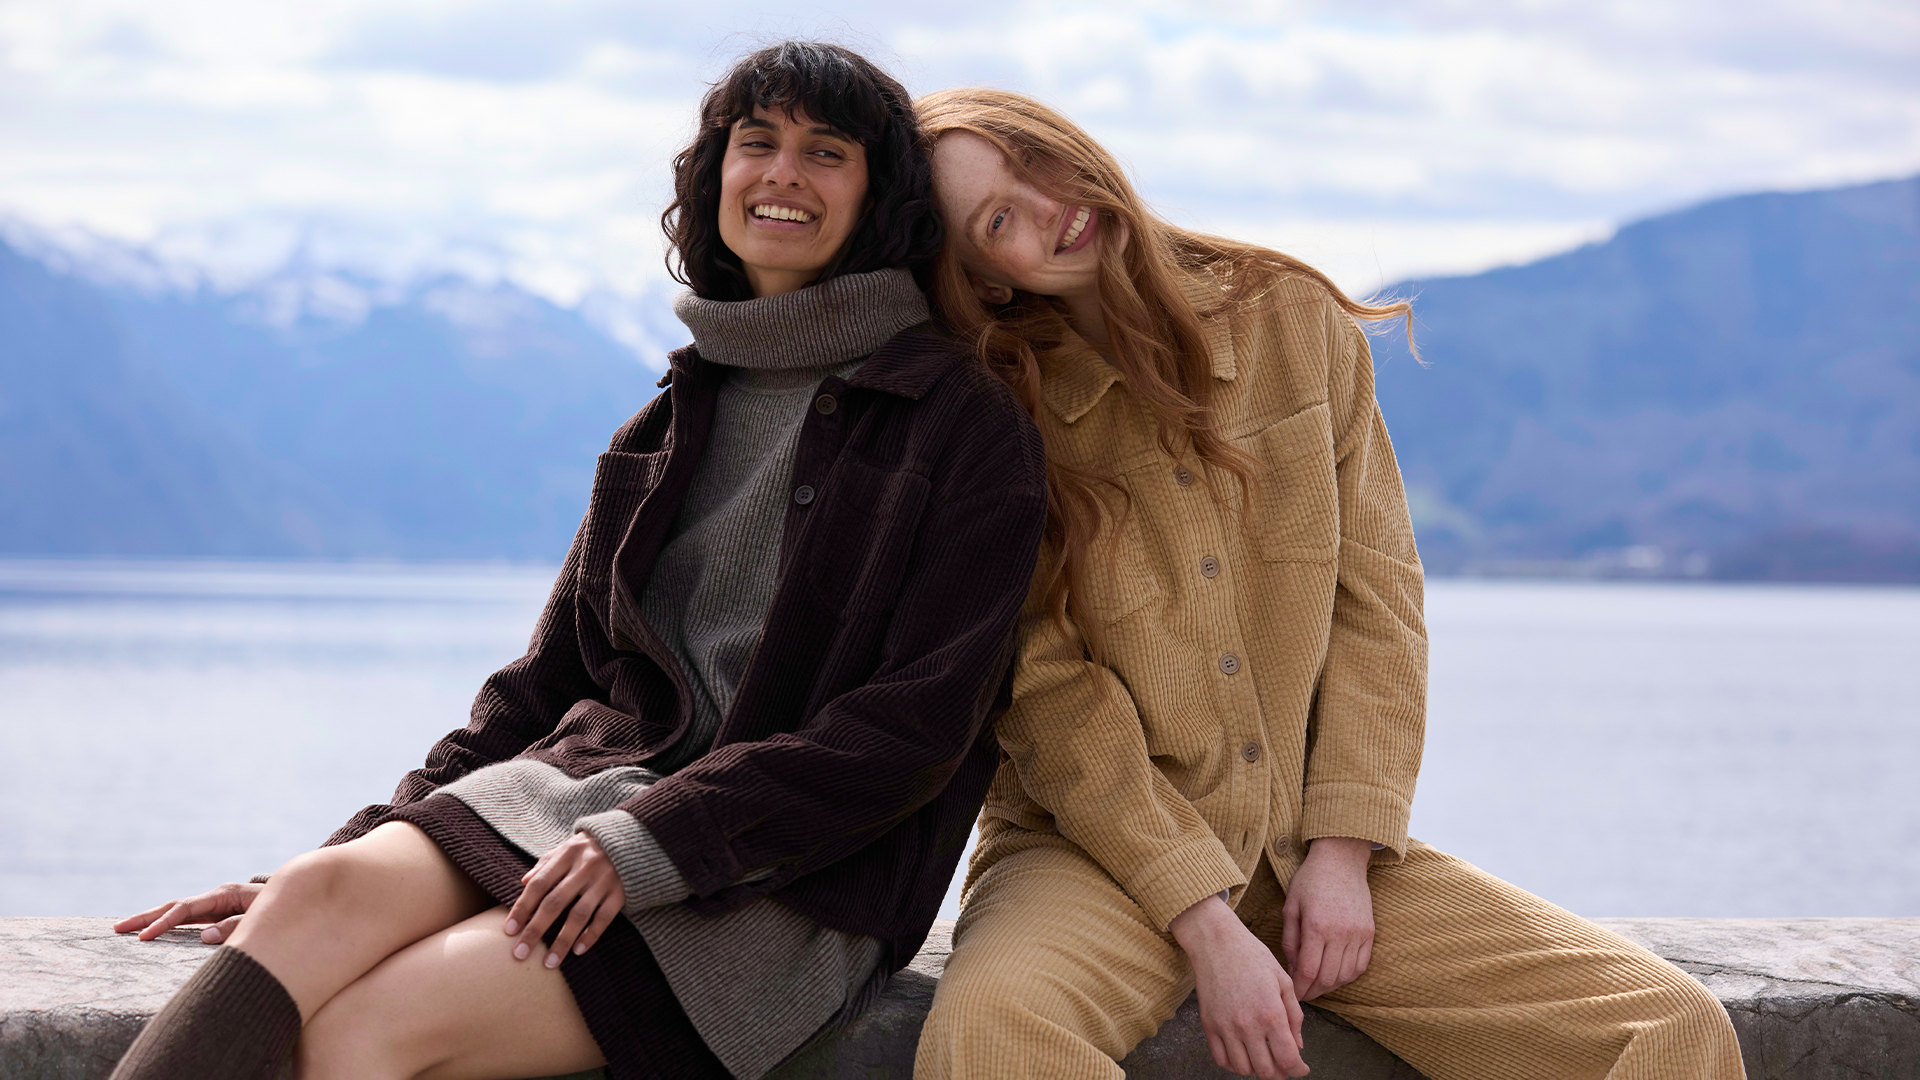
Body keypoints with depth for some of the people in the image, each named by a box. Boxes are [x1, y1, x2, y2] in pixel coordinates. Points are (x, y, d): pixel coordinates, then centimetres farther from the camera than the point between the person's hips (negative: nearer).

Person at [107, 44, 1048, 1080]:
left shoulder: (967, 428, 0)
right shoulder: (669, 429, 19)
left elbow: (918, 728, -8)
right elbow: (547, 680, 21)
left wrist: (653, 842, -17)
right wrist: (347, 850, 8)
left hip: (796, 886, -5)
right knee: (316, 897, -27)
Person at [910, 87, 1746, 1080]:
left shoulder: (1295, 321, 4)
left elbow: (1375, 596, 4)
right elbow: (1051, 706, -10)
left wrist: (1345, 848, -6)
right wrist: (1208, 929, -19)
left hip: (1318, 851, 3)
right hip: (1098, 856, -3)